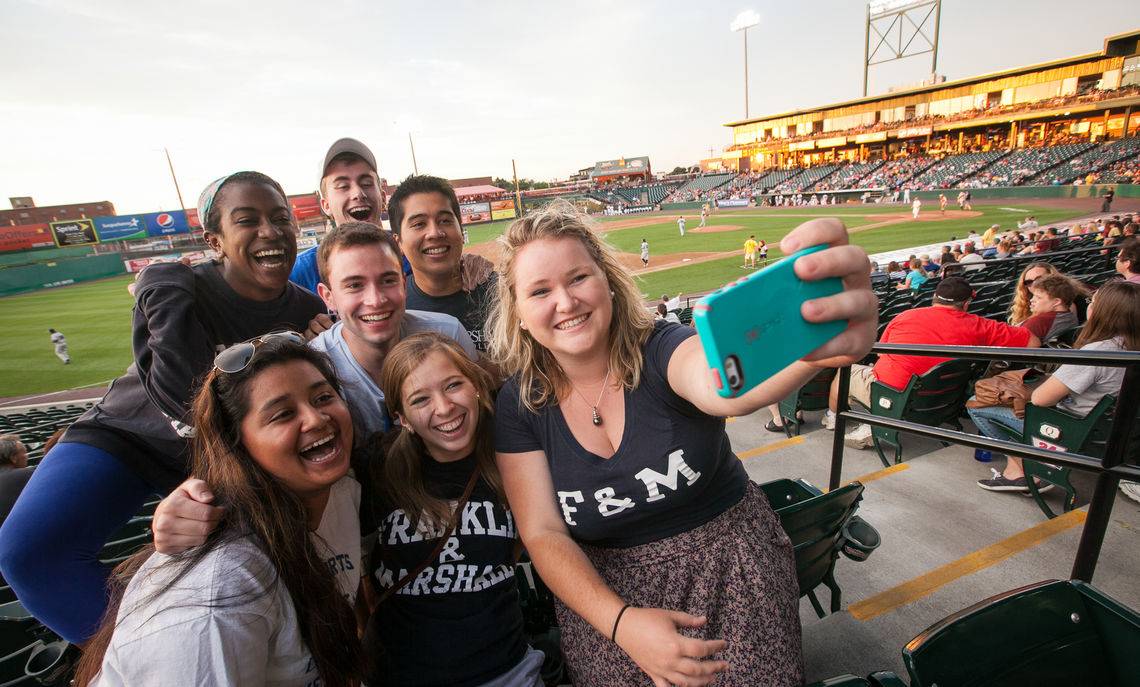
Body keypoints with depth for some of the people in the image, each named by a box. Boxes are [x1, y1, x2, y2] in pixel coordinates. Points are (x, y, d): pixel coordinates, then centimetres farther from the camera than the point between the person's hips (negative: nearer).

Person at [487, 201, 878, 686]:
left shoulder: (661, 351, -18)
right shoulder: (518, 404, -11)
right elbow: (543, 534, -10)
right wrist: (621, 621, -23)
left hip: (729, 565, -1)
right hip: (604, 592, 2)